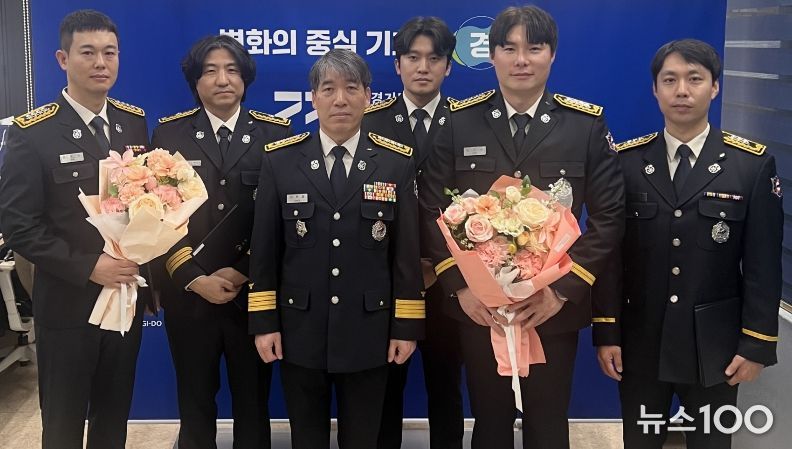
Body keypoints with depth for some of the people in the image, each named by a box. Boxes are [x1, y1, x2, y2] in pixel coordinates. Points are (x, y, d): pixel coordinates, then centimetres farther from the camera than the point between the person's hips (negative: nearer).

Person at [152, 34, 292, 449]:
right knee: (194, 402, 13)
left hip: (254, 294, -1)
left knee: (253, 401, 10)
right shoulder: (169, 134, 4)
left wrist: (245, 274, -10)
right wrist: (195, 279, -11)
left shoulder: (276, 133, 2)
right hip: (188, 295, 1)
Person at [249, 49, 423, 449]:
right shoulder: (280, 160, 0)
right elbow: (263, 250, 0)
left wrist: (407, 326, -2)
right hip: (300, 332, 0)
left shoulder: (397, 162, 0)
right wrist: (264, 322, -2)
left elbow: (408, 252, -1)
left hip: (368, 334, 0)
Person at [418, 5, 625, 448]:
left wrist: (563, 289, -14)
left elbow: (609, 215, -6)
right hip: (478, 307, 1)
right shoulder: (459, 122, -1)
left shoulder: (587, 124, -3)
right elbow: (433, 210, -1)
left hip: (555, 308, 0)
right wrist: (459, 286, -10)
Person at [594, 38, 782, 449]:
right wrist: (606, 333, -4)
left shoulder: (753, 164, -2)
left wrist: (757, 343, -6)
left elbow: (763, 264, -3)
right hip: (640, 342, 1)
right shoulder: (626, 161, -1)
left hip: (715, 345, 0)